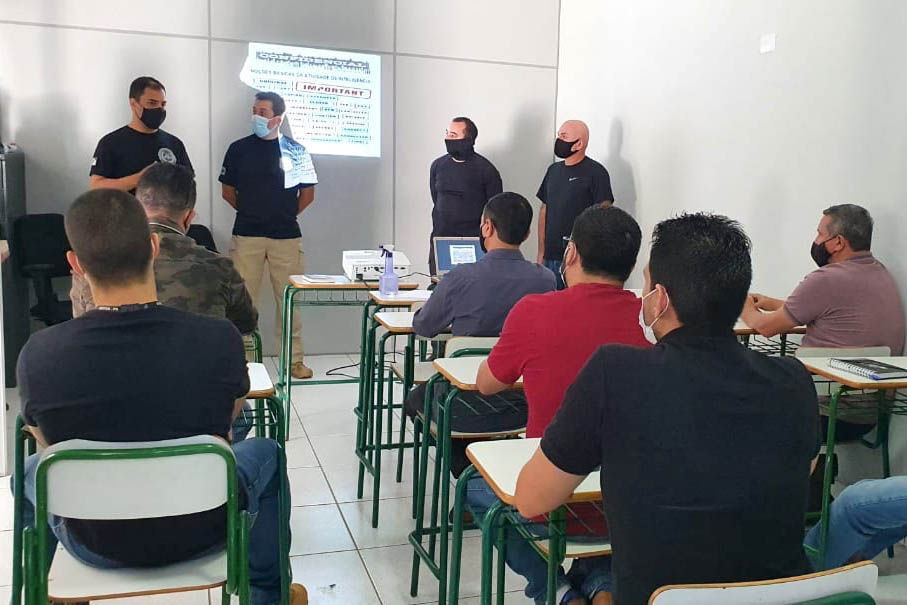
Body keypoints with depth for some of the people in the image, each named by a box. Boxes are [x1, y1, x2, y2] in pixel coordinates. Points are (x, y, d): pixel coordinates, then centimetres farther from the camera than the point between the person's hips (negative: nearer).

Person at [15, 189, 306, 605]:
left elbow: (47, 442, 0)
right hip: (203, 532, -1)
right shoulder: (220, 339, -24)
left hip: (95, 545, 1)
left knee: (31, 471, 32)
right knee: (266, 453, 29)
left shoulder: (38, 355, -22)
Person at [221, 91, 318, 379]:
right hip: (246, 236, 1)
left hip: (286, 236, 0)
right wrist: (251, 213, 12)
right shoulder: (239, 149, 5)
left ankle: (294, 359, 12)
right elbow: (228, 191, 12)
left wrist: (285, 215, 11)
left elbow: (307, 194, 10)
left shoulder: (295, 150, 4)